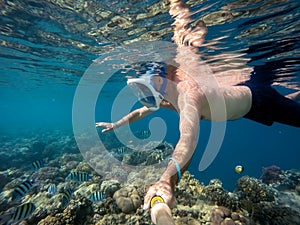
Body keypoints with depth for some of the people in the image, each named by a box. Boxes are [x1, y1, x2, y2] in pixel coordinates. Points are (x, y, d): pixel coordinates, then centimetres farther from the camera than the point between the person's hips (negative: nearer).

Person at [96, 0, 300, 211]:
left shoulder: (188, 95, -43)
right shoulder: (165, 97, -14)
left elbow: (189, 138, -61)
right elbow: (141, 111, 0)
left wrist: (167, 180, -73)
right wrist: (115, 125, 3)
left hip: (258, 97, -7)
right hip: (237, 89, 7)